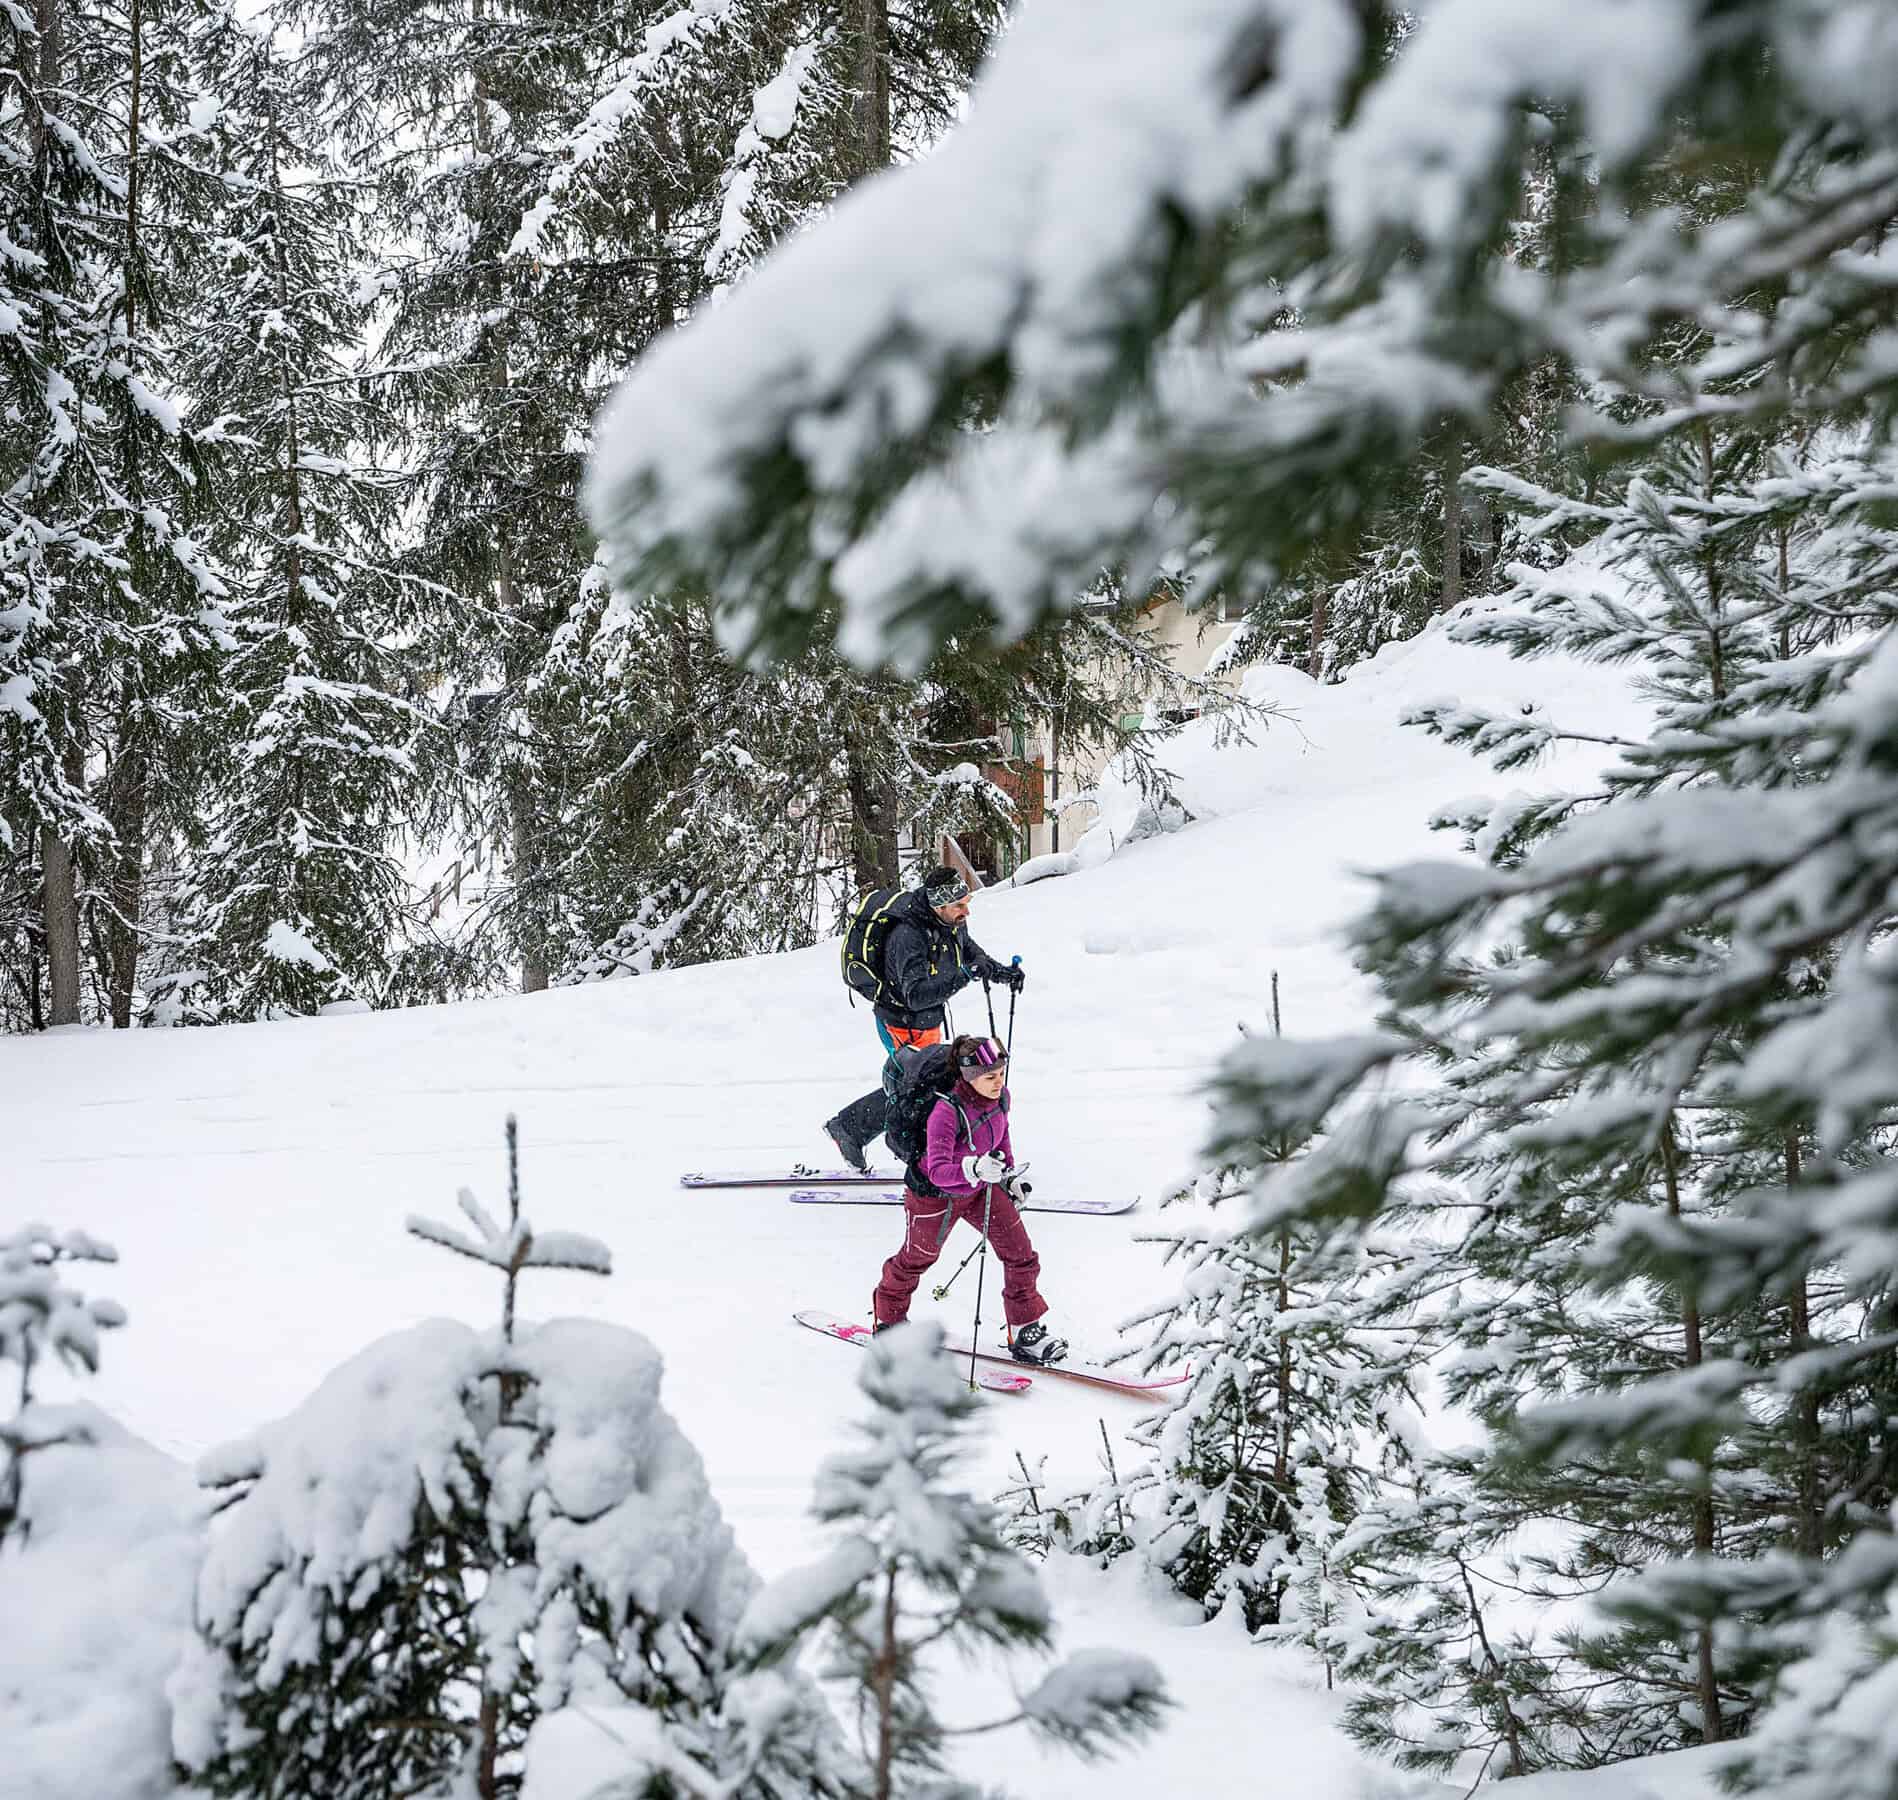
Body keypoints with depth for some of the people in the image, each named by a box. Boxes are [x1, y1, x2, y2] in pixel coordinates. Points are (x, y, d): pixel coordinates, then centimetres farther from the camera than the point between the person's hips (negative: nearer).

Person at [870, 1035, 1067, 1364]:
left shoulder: (1000, 1096, -17)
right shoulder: (947, 1111, -38)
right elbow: (937, 1170, -45)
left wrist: (1010, 1175, 10)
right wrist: (975, 1168, -61)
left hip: (980, 1188, 5)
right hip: (934, 1194, -5)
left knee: (1020, 1254, -2)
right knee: (917, 1258, 18)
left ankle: (1027, 1332, 13)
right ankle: (888, 1320, 46)